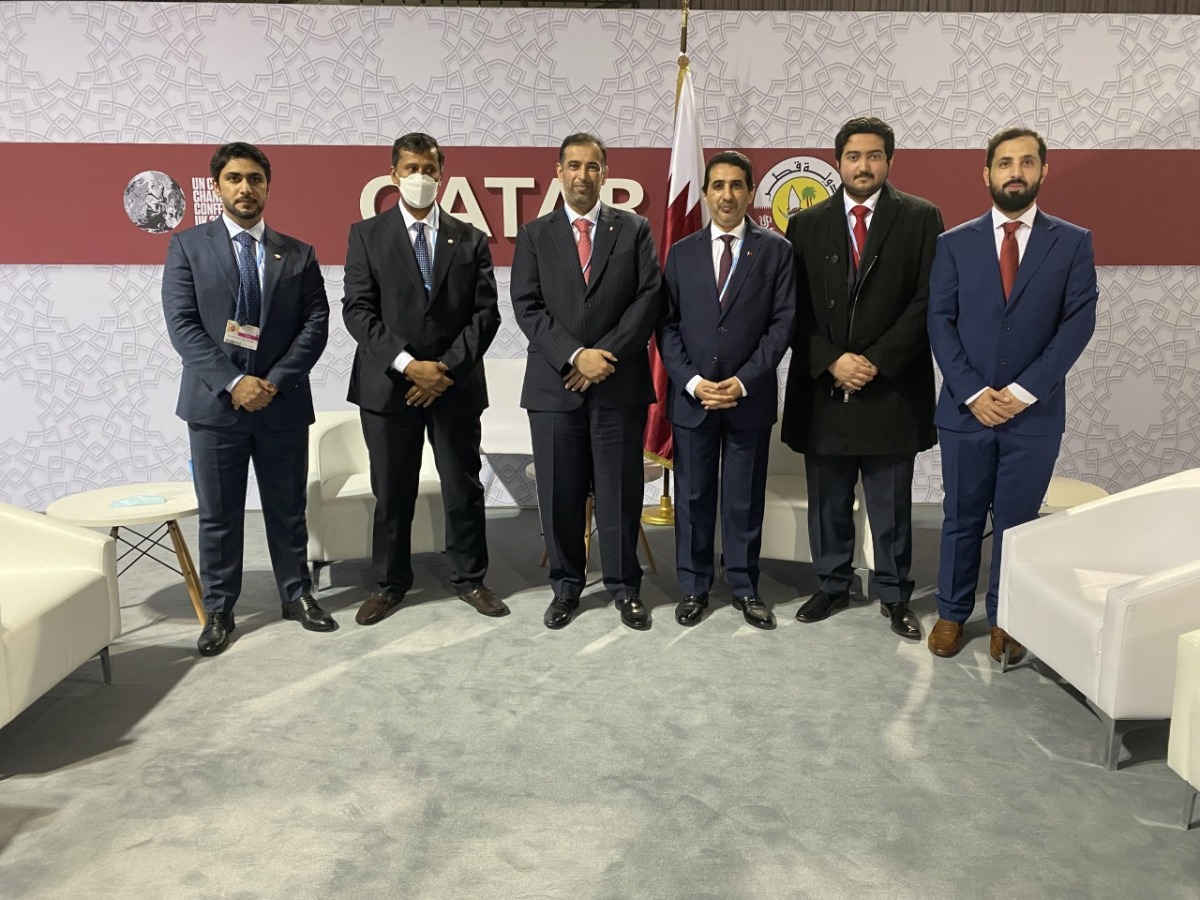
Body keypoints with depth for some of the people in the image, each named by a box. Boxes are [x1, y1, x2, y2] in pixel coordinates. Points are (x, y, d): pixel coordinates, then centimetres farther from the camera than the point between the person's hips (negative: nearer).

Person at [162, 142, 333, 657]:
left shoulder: (298, 255, 8)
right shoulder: (187, 246, 4)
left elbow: (316, 324, 1)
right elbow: (182, 325, -5)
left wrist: (276, 381, -12)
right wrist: (233, 381, -16)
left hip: (283, 403, 1)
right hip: (214, 402, -1)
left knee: (288, 510, 11)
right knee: (218, 516, 7)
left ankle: (296, 596, 25)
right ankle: (218, 611, 20)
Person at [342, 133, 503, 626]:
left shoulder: (470, 239, 8)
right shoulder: (367, 234, 5)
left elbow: (485, 313, 1)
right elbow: (357, 310, -4)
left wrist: (447, 368, -11)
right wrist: (407, 364, -15)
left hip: (456, 385, 1)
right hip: (388, 384, -1)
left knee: (463, 489, 8)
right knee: (391, 493, 8)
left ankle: (470, 579, 23)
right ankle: (389, 583, 23)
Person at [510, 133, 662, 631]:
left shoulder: (635, 230, 8)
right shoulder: (534, 235, 9)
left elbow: (649, 299, -1)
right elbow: (527, 307, 0)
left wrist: (605, 354, -11)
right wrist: (574, 356, -13)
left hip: (620, 383, 0)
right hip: (553, 383, 1)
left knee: (620, 491, 5)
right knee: (559, 493, 6)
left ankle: (625, 586, 18)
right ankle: (566, 585, 20)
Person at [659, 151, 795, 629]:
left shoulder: (776, 250, 3)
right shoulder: (682, 252, 8)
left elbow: (782, 323, -3)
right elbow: (667, 325, 4)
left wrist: (744, 381, -12)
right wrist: (691, 381, -9)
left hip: (750, 397, -1)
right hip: (691, 395, 1)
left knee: (745, 499, 8)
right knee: (692, 497, 8)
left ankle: (744, 587, 21)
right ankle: (693, 586, 20)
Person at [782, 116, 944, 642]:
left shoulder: (920, 218, 2)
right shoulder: (806, 224, 7)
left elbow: (927, 301, -4)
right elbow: (796, 308, 3)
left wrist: (875, 361, -12)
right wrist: (832, 362, -10)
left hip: (891, 387, -1)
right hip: (822, 387, 2)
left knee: (892, 507, 7)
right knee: (827, 503, 11)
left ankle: (894, 596, 22)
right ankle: (832, 586, 27)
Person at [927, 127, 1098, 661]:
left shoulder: (1073, 243, 3)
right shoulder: (955, 243, 4)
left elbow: (1078, 323, -5)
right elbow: (940, 323, -1)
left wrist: (1024, 391, -14)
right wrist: (973, 393, -12)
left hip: (1035, 413, 0)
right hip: (965, 410, 1)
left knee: (1017, 521, 9)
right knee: (961, 518, 11)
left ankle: (1006, 618, 25)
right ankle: (952, 612, 26)